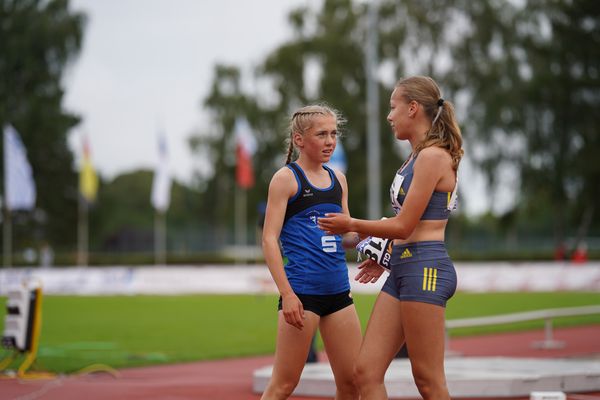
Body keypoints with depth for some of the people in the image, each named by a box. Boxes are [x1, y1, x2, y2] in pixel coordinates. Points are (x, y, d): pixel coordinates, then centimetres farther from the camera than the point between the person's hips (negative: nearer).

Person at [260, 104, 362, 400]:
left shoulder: (337, 179, 14)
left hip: (337, 290, 7)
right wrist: (287, 293, -18)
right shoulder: (286, 178, -4)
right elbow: (269, 239, -9)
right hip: (301, 291, -6)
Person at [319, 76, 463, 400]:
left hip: (424, 269, -10)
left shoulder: (433, 156, -11)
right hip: (402, 270, 10)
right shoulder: (417, 157, 19)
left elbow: (404, 226, -13)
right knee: (366, 371, 3)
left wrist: (351, 225, -2)